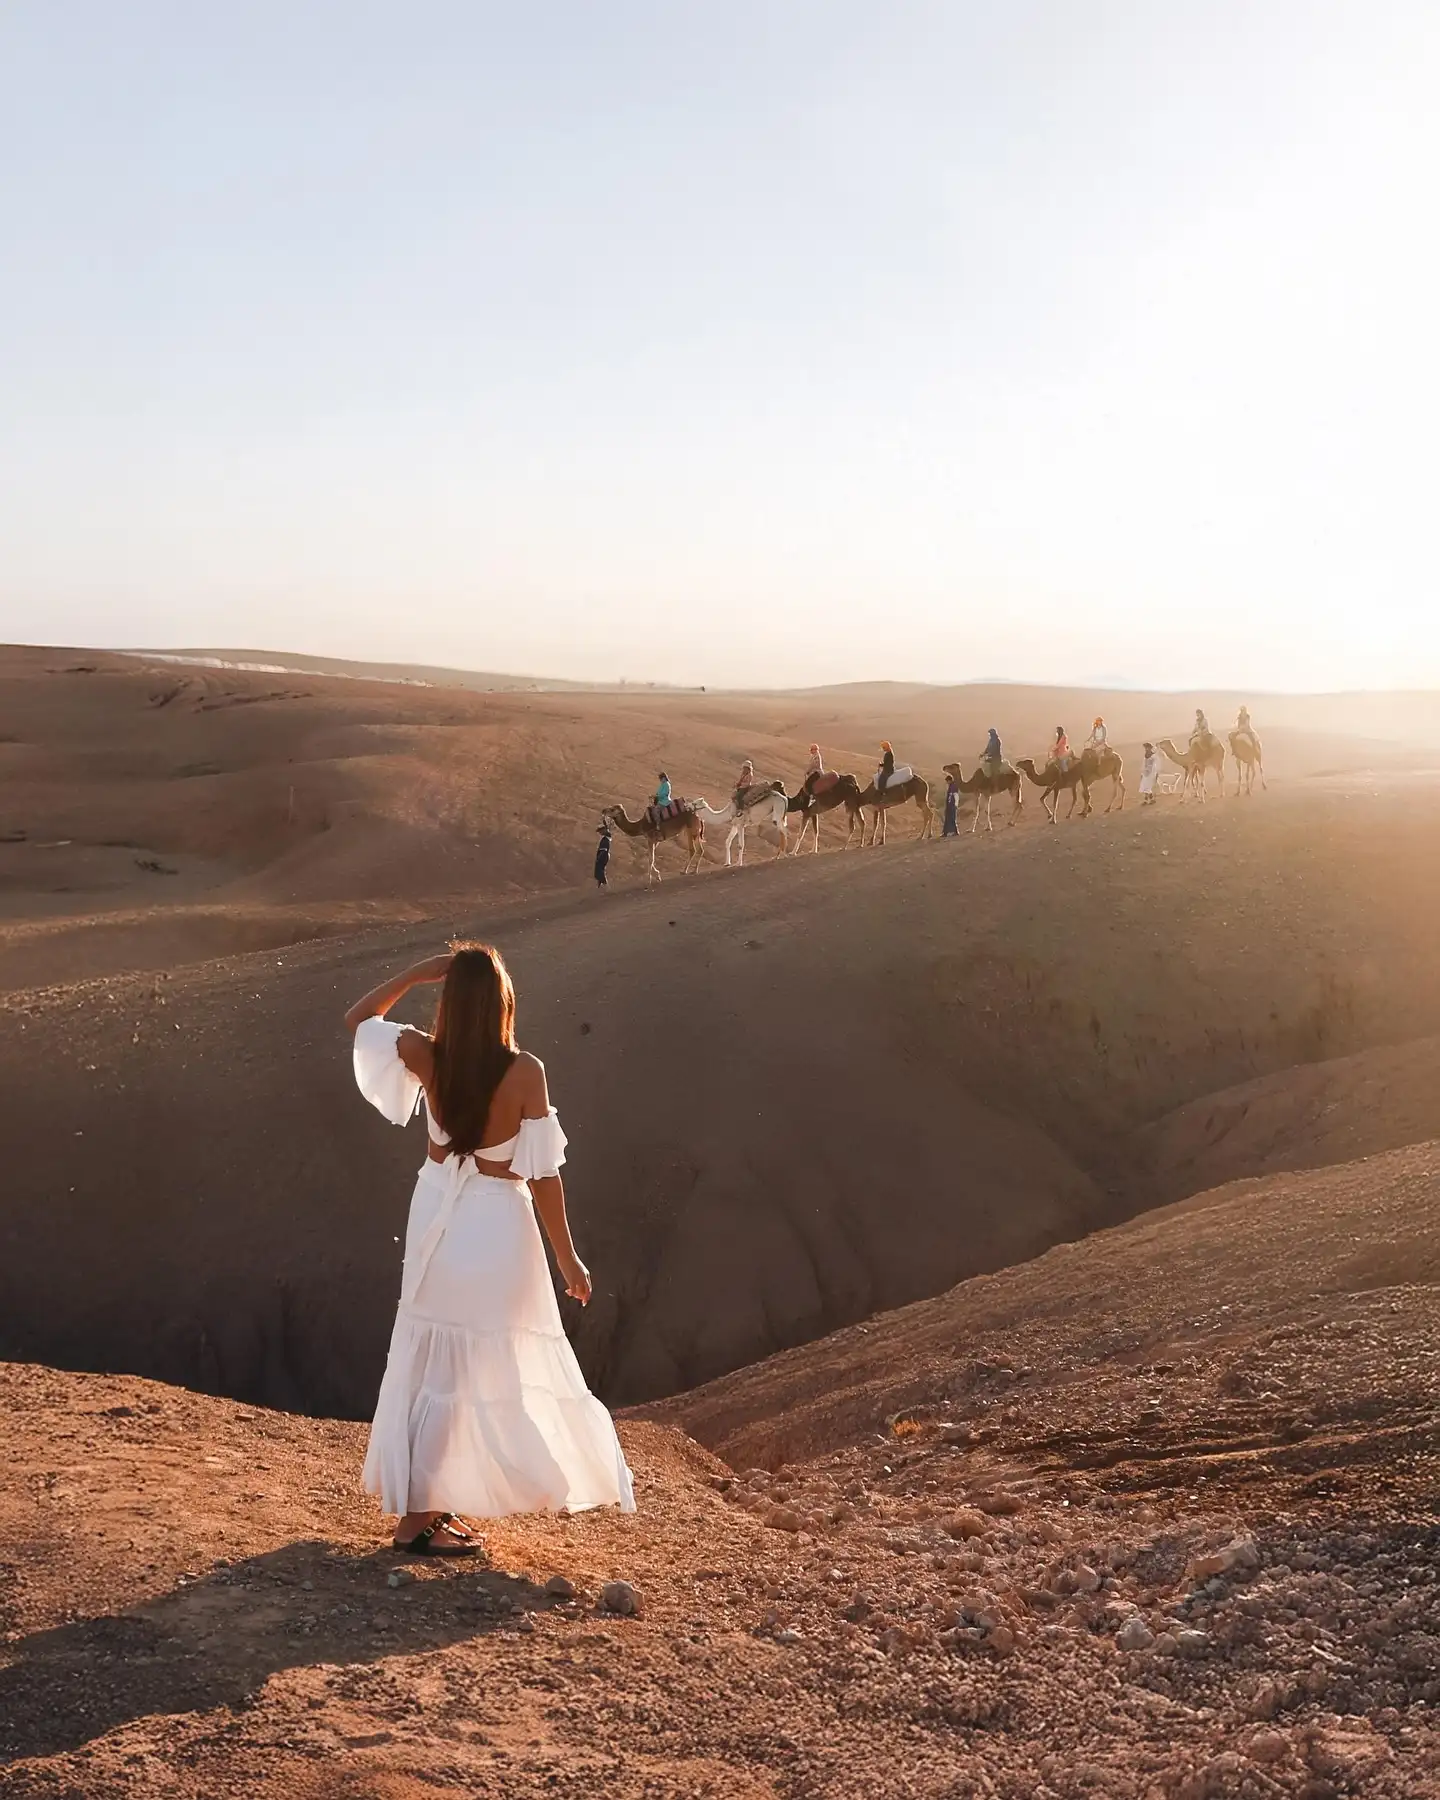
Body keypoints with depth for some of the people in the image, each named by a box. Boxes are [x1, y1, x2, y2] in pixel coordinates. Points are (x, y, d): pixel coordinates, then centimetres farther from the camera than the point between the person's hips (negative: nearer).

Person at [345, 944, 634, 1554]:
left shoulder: (425, 1056, -11)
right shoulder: (525, 1072, -19)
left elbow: (357, 1018, 7)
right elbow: (542, 1173, -15)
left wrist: (418, 972, 2)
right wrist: (567, 1256, -6)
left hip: (438, 1217, 4)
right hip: (496, 1226, -4)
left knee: (431, 1363, 19)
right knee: (461, 1369, 5)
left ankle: (427, 1500, 31)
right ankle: (416, 1519, 10)